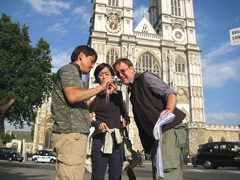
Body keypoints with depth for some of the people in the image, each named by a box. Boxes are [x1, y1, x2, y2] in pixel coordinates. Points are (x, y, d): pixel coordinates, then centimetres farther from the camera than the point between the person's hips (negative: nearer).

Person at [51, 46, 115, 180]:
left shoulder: (76, 76, 29)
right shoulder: (69, 69, 1)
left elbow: (86, 108, 24)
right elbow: (72, 96, -19)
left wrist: (103, 92, 15)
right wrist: (100, 88, -9)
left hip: (78, 133, 10)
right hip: (69, 133, -9)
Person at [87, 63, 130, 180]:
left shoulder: (118, 94, 13)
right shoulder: (94, 95, 1)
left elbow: (124, 113, 26)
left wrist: (125, 119, 5)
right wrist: (97, 123, -24)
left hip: (117, 139, 4)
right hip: (101, 138, -4)